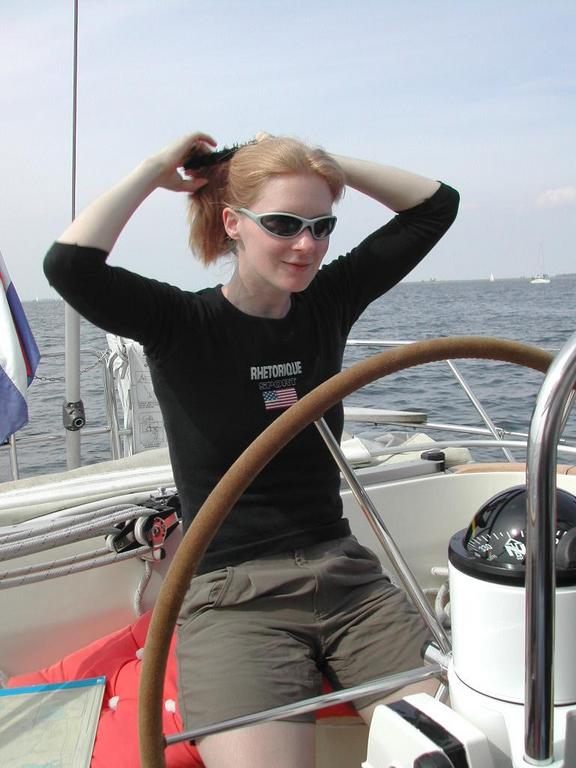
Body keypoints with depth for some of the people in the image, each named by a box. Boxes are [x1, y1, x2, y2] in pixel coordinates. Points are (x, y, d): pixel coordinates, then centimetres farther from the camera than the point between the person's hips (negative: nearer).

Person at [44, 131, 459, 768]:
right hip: (233, 596, -4)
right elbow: (69, 264, -24)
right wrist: (157, 169, -10)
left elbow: (436, 204, 11)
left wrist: (324, 162, 3)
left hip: (344, 576, 5)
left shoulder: (328, 301, 6)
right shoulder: (183, 324, -6)